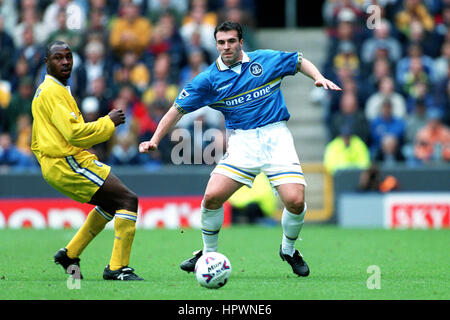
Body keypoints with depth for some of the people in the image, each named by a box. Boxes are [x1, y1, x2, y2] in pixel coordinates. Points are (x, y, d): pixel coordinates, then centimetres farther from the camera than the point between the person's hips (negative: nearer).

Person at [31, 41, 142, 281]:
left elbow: (36, 144, 28)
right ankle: (117, 268, -15)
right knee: (128, 200, -13)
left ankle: (70, 253, 23)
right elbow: (74, 133, -23)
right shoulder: (54, 91, -13)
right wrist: (108, 123, -13)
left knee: (112, 202, 24)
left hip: (56, 168, 11)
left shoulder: (42, 91, 21)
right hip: (70, 164, -11)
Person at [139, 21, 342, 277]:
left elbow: (299, 61, 21)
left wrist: (319, 78, 3)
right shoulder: (210, 79, 4)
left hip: (276, 134, -1)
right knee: (212, 196, -16)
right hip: (241, 140, 1)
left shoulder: (266, 60, 6)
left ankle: (289, 249, 14)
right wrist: (155, 140, 2)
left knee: (295, 201, -17)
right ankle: (209, 254, 10)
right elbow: (179, 109, 9)